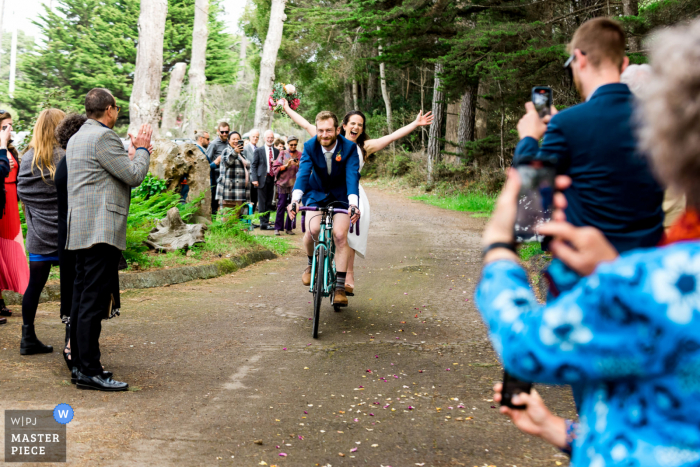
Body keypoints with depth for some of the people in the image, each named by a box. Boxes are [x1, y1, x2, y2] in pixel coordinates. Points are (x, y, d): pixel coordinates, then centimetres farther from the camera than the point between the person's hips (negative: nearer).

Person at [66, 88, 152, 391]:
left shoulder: (76, 138, 20)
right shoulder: (103, 137, -11)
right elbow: (134, 176, -10)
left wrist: (133, 152, 24)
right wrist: (142, 149, 5)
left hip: (80, 229, 10)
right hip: (101, 229, -10)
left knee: (82, 298, 12)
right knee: (94, 300, -10)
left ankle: (80, 364, 19)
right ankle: (89, 371, -8)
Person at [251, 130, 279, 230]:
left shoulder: (277, 151, 12)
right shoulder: (258, 151, 2)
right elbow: (253, 165, 0)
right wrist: (254, 179, -9)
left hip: (272, 178, 4)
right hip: (262, 179, -4)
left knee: (269, 202, 7)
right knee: (262, 202, -3)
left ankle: (266, 222, 13)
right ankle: (263, 223, -1)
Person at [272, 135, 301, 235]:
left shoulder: (300, 155, 11)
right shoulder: (283, 154, 9)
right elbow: (275, 168, 3)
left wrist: (298, 165, -12)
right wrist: (286, 165, -10)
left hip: (295, 183, 1)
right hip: (283, 183, -1)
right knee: (281, 205, -3)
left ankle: (289, 228, 8)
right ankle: (277, 228, 2)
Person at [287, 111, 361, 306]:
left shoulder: (349, 148, -21)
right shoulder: (310, 146, -16)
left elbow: (352, 176, -31)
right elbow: (303, 173, -28)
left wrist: (353, 204, -48)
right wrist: (295, 199, -45)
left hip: (341, 196, -1)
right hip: (316, 194, 1)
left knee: (340, 235, -19)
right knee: (312, 230, -22)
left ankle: (340, 287, -11)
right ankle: (312, 263, 11)